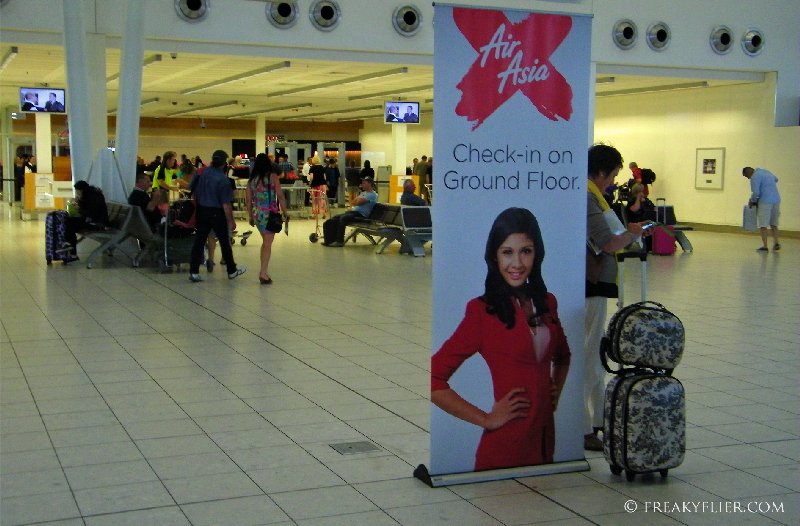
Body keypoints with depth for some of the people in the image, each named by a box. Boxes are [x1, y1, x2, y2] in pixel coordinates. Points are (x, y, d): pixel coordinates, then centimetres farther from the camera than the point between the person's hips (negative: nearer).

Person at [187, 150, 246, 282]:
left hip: (202, 210, 5)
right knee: (225, 242, 10)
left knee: (199, 241, 6)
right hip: (217, 213, -4)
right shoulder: (223, 179, -17)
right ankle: (232, 271, 24)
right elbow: (226, 204, -16)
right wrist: (231, 221, -9)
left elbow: (194, 193, 6)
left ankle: (194, 272, 3)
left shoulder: (203, 173, -2)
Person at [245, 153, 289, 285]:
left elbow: (248, 200, 10)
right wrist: (285, 212, 1)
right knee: (268, 243, -2)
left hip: (257, 214, 5)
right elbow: (280, 196, -8)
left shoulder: (252, 179, 6)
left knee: (265, 242, 18)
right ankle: (263, 273, -8)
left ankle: (264, 271, 20)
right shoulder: (272, 176, -6)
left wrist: (251, 217, 20)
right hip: (270, 214, -5)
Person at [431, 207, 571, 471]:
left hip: (545, 436, 7)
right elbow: (433, 381, -20)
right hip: (505, 444, -6)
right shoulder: (483, 311, -14)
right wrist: (485, 418, -14)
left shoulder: (547, 303, 6)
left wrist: (555, 393, 10)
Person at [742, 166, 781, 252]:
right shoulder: (766, 171, 16)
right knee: (773, 223, 16)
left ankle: (764, 246, -2)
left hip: (765, 202, -8)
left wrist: (751, 201, 1)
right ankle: (776, 242, 8)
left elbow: (756, 193, -15)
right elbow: (775, 179, 35)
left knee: (763, 224, -1)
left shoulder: (755, 177, -10)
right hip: (776, 200, 8)